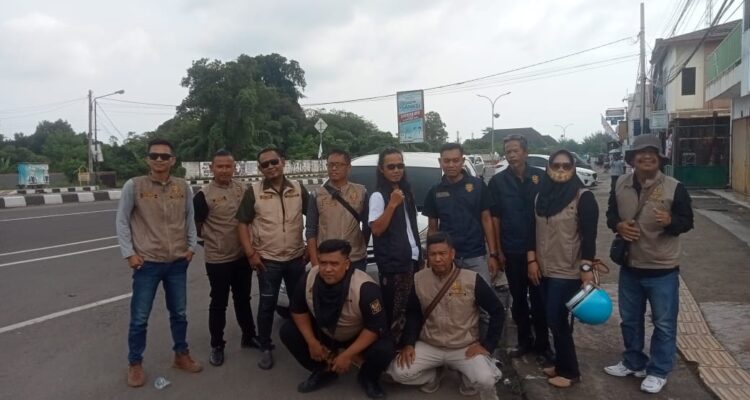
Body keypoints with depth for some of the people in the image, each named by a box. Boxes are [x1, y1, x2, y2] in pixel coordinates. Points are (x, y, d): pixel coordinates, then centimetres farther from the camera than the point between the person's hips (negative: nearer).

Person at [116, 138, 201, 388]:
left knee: (179, 313, 15)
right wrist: (129, 253, -7)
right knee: (139, 317, 6)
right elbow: (122, 221, -2)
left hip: (178, 262, 3)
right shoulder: (133, 186, -7)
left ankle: (181, 355, 33)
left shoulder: (183, 187, 1)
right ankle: (135, 364, 24)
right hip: (147, 263, -3)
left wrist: (192, 246, 3)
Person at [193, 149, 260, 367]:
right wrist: (214, 239, -4)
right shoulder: (204, 195, -12)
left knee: (243, 298, 18)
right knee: (219, 303, 6)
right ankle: (217, 346, 21)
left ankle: (249, 336, 34)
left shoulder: (242, 189, 3)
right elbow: (195, 226, -9)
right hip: (218, 259, -5)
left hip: (242, 256, 5)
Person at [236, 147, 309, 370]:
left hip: (296, 258, 3)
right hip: (267, 260, -2)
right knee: (267, 305, 4)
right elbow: (242, 224, -4)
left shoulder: (298, 189, 1)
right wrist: (250, 253, -10)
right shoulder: (253, 192, -5)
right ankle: (266, 349, 20)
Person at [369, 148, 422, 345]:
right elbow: (376, 229, -17)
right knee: (396, 309, -5)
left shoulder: (406, 192, 14)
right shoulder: (378, 196, -9)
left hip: (412, 258, 7)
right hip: (392, 262, -7)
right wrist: (392, 204, -23)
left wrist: (420, 251, 16)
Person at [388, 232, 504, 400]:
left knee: (485, 381, -28)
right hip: (429, 346, 3)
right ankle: (434, 374, 14)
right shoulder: (418, 280, -5)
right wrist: (408, 343, -8)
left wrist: (486, 344, -10)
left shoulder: (472, 279, -13)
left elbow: (497, 311, -5)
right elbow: (412, 314, 5)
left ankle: (467, 375, 10)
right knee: (398, 372, -18)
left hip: (465, 348, -2)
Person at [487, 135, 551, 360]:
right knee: (518, 299, 12)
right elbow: (495, 218, 1)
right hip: (512, 251, 1)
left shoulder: (540, 177, -2)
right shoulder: (498, 181, -1)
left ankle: (542, 343, 19)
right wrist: (498, 250, -2)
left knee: (539, 298, 6)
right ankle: (524, 341, 26)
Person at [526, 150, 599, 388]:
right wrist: (532, 260, 5)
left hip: (568, 271, -5)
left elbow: (589, 236, -14)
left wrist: (587, 269, -17)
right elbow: (534, 230, 10)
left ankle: (570, 371, 15)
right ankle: (561, 364, 28)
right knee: (554, 320, 13)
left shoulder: (583, 198, -10)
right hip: (545, 269, 6)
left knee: (557, 320, -2)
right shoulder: (542, 195, 6)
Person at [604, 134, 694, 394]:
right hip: (630, 266, 4)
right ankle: (633, 363, 37)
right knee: (629, 319, 18)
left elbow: (687, 221, -6)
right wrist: (618, 225, -12)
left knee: (664, 324, 8)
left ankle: (658, 371, 26)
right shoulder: (621, 185, 0)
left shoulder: (674, 188, -11)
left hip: (663, 269, -4)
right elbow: (611, 214, 10)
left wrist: (670, 221, -28)